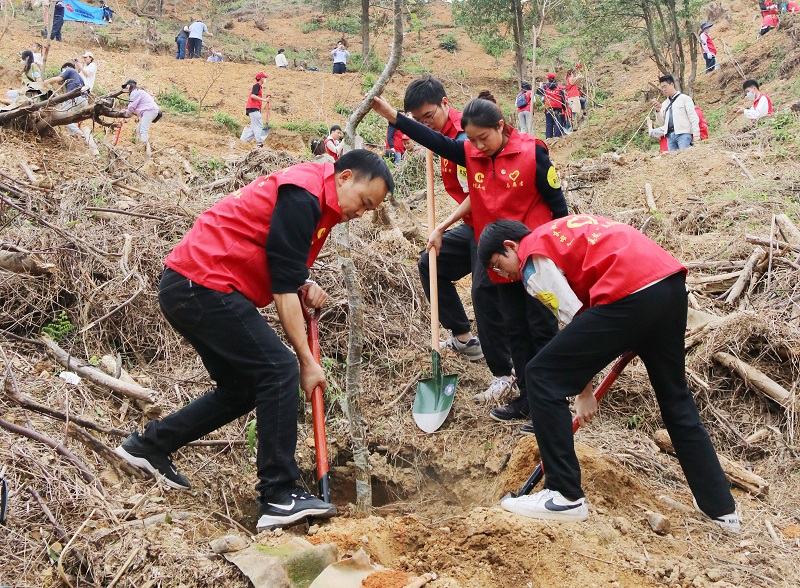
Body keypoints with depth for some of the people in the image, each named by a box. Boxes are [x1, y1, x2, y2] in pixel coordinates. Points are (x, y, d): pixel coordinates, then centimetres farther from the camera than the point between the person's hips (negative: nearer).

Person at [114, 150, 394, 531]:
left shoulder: (315, 201, 16)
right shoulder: (302, 196, -15)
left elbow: (278, 266, 22)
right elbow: (283, 289, -17)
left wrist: (304, 288, 1)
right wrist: (307, 362, -12)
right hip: (203, 286, -11)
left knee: (243, 388, 15)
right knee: (280, 372, -13)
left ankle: (149, 444, 24)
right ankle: (279, 497, -11)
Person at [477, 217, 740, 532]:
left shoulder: (533, 258, 6)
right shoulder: (563, 229, 30)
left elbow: (575, 317, 1)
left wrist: (584, 391, 10)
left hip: (631, 296, -9)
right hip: (672, 283, 9)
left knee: (542, 378, 2)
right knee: (676, 400, 24)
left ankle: (565, 496, 5)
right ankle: (721, 508, 32)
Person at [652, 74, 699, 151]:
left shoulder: (684, 98, 5)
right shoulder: (664, 104, 22)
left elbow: (693, 118, -1)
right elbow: (661, 123, 17)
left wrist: (696, 135, -9)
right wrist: (658, 110, 1)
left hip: (683, 134, -5)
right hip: (670, 136, 5)